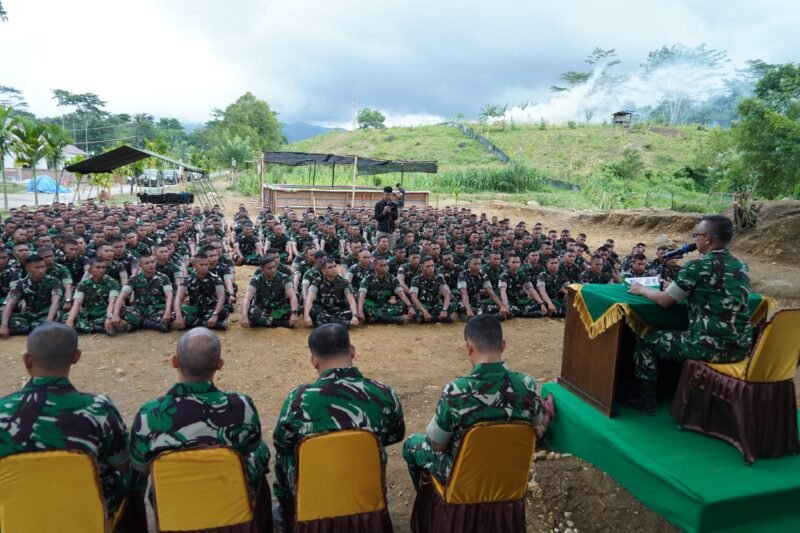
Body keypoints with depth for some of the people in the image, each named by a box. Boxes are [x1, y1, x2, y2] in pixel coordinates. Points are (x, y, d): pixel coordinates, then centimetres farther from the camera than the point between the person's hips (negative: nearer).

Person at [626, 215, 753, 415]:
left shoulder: (698, 266, -13)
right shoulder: (742, 267, 9)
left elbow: (665, 301, -5)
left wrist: (642, 289, 13)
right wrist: (678, 287, 29)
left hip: (711, 346, -7)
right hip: (740, 347, 7)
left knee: (647, 339, 12)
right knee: (677, 334, 34)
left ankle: (645, 400, 22)